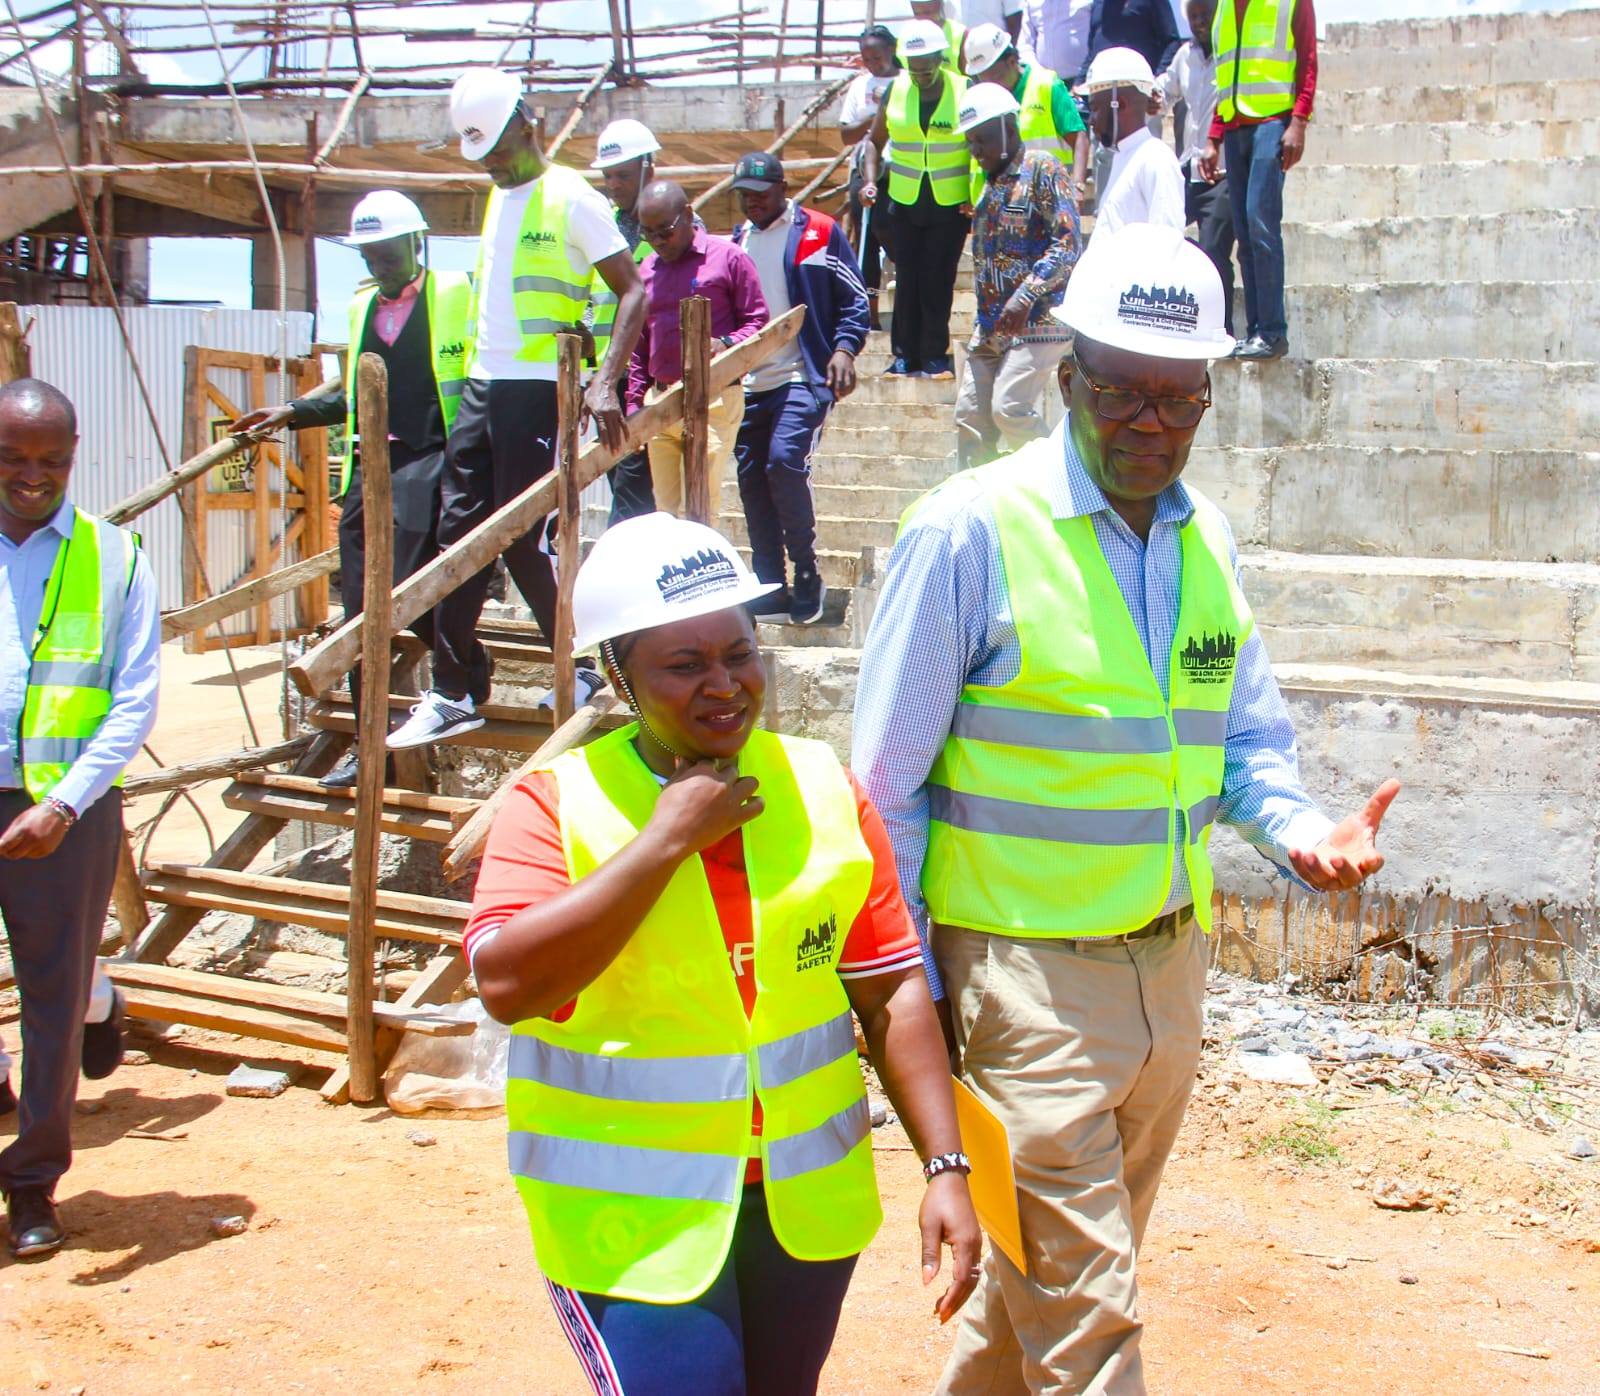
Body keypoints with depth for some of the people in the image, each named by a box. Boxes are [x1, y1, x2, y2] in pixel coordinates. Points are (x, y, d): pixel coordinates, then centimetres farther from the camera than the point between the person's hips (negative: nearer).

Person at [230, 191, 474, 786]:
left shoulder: (457, 295, 0)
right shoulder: (360, 307, 19)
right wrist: (292, 413, 20)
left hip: (429, 462, -6)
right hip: (369, 465, 6)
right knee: (360, 607, 3)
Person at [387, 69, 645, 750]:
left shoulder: (571, 200, -7)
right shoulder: (498, 200, 17)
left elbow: (633, 293, -12)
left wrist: (604, 381, -22)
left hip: (540, 389, -7)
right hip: (483, 387, 8)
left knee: (526, 542, -6)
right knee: (459, 535, 4)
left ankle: (582, 668, 13)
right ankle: (453, 694, 9)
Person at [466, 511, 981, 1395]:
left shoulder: (823, 788, 2)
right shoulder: (556, 804, -9)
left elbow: (892, 990, 3)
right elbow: (507, 984, -23)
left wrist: (945, 1167, -4)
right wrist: (666, 840, -21)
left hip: (806, 1204, 4)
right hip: (634, 1221, -4)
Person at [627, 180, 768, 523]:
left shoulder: (727, 257, 0)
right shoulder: (647, 269, 17)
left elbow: (756, 320, 0)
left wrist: (726, 344, -20)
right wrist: (635, 402, 15)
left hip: (713, 401, -6)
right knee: (667, 507, 5)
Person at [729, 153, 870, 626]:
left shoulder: (820, 232, 0)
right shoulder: (738, 241, 16)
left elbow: (855, 300, 0)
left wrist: (844, 348, -14)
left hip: (804, 376, -6)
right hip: (750, 381, 6)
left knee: (784, 461, -22)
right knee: (751, 476, 3)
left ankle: (807, 574, -7)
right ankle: (770, 587, 12)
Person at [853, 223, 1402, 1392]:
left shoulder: (1209, 540, 6)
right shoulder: (972, 533, -14)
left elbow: (1249, 739, 15)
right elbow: (888, 782, -9)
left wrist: (1301, 834, -7)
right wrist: (912, 984, -8)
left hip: (1171, 958, 7)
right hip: (1032, 975, -6)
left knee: (1055, 1268, 22)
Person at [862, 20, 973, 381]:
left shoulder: (964, 92, -7)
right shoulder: (895, 91, 1)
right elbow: (875, 141, 12)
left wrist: (977, 195, -12)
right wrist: (871, 181, -3)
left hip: (950, 205, -2)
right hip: (904, 202, 2)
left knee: (938, 282, 0)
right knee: (907, 281, 5)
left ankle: (936, 356, 10)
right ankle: (906, 355, 12)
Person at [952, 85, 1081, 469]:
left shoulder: (1042, 169, -7)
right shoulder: (992, 183, 17)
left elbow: (1068, 245, -16)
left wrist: (1025, 296, -24)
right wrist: (985, 320, 14)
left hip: (1036, 321, -8)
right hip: (991, 325, 8)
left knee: (1010, 409, -18)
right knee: (971, 416, 4)